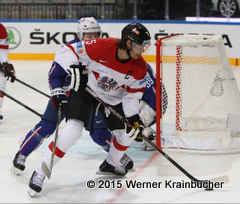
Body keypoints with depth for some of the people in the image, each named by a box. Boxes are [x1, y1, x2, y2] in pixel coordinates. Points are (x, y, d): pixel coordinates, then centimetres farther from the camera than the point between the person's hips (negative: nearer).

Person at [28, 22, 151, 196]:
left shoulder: (139, 67, -16)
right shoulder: (101, 46, -30)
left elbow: (133, 94, -6)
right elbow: (70, 50, -18)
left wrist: (133, 118, -17)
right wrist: (74, 70, -28)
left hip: (114, 97, 6)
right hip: (86, 88, -6)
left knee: (129, 130, 7)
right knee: (73, 130, -21)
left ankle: (110, 164, 37)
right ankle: (40, 173, -15)